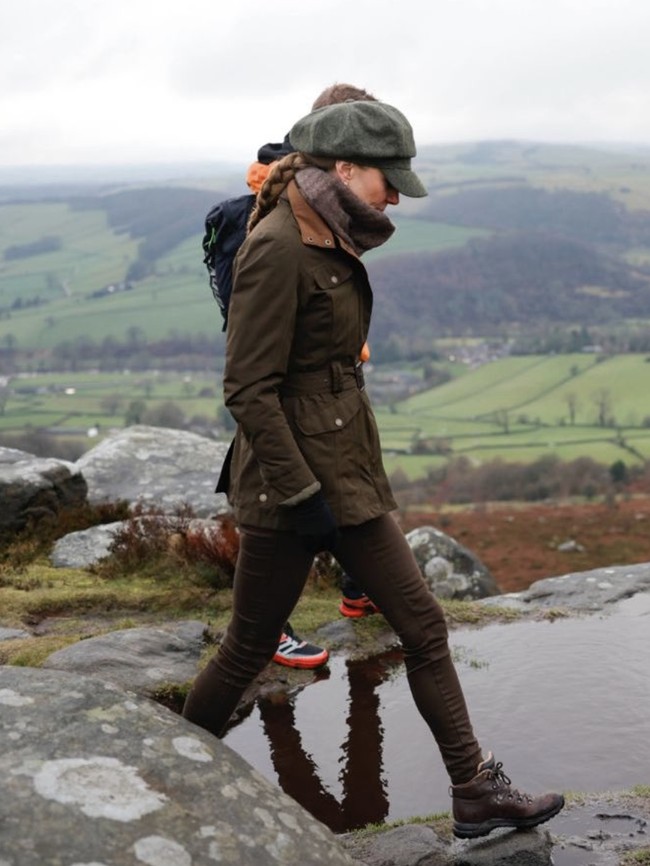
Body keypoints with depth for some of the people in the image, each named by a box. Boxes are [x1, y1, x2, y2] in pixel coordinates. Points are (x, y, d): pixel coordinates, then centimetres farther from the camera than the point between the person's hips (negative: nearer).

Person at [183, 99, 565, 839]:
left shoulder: (329, 242, 10)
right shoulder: (276, 250, -19)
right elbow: (248, 389, -22)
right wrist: (301, 494, -21)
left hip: (348, 467, 9)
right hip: (292, 473, -9)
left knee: (422, 624, 10)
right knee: (250, 647, 8)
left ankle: (475, 794, 21)